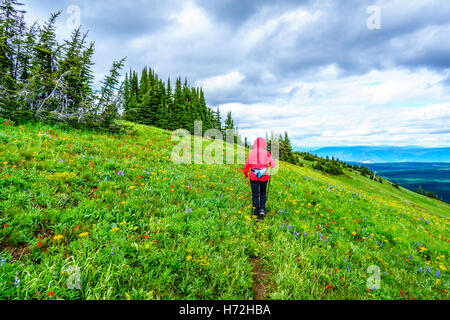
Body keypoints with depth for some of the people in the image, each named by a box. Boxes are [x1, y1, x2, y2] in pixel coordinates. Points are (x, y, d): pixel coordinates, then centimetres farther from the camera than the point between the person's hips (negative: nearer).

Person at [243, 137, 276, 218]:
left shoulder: (251, 152, 3)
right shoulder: (266, 153, 0)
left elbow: (246, 165, 5)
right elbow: (273, 164, -6)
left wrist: (246, 174, 22)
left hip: (253, 176, 0)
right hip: (264, 176, 0)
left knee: (255, 194, 5)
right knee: (263, 193, 20)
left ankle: (256, 213, 6)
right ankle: (262, 209, 6)